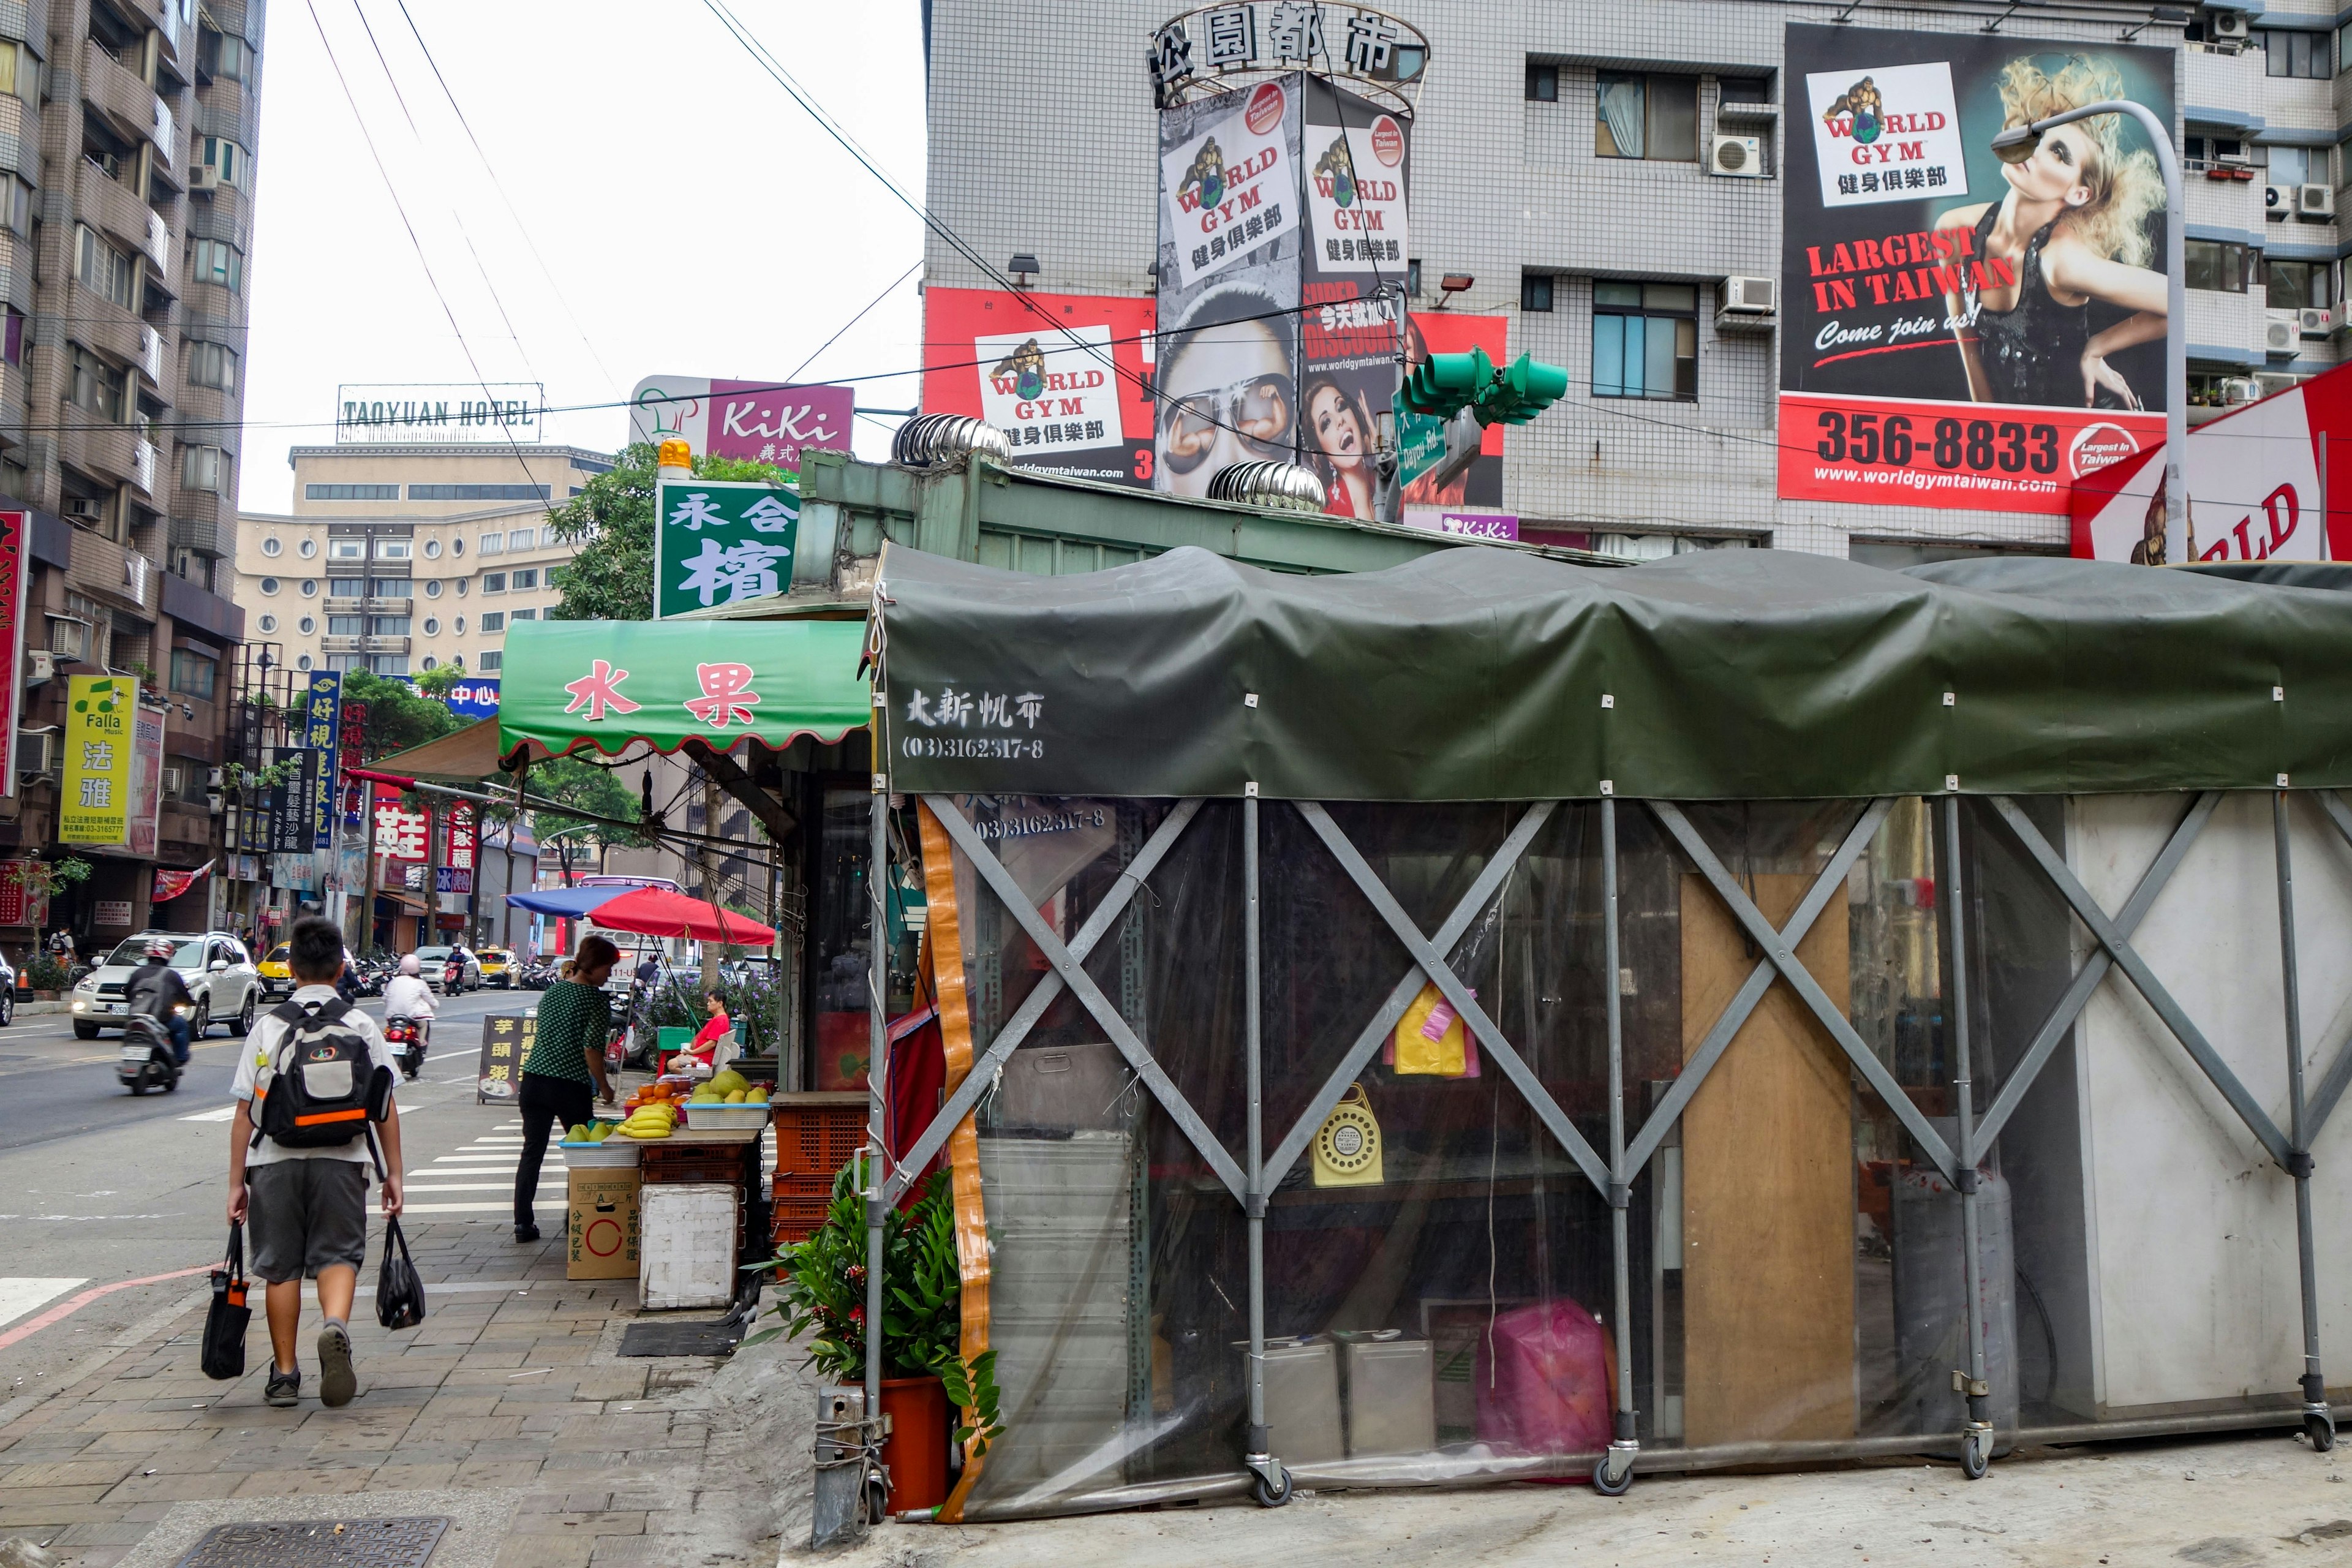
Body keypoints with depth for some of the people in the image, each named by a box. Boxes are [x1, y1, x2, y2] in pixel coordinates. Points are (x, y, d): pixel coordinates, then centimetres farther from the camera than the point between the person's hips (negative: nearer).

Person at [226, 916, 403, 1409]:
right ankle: (336, 1326, -23)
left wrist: (237, 1181, 6)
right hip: (341, 1159, 0)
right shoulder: (362, 1025, 2)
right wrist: (393, 1172, 8)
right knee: (338, 1254, 6)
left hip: (276, 1160, 1)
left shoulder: (268, 1026, 1)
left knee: (281, 1266, 11)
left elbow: (244, 1112, 0)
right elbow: (386, 1108, 1)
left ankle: (284, 1374, 17)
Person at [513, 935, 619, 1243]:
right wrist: (604, 1087, -5)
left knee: (532, 1151, 8)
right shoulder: (594, 998, -9)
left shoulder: (552, 991, 12)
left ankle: (523, 1223, 6)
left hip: (534, 1079, 6)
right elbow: (592, 1048, -14)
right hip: (571, 1087, -6)